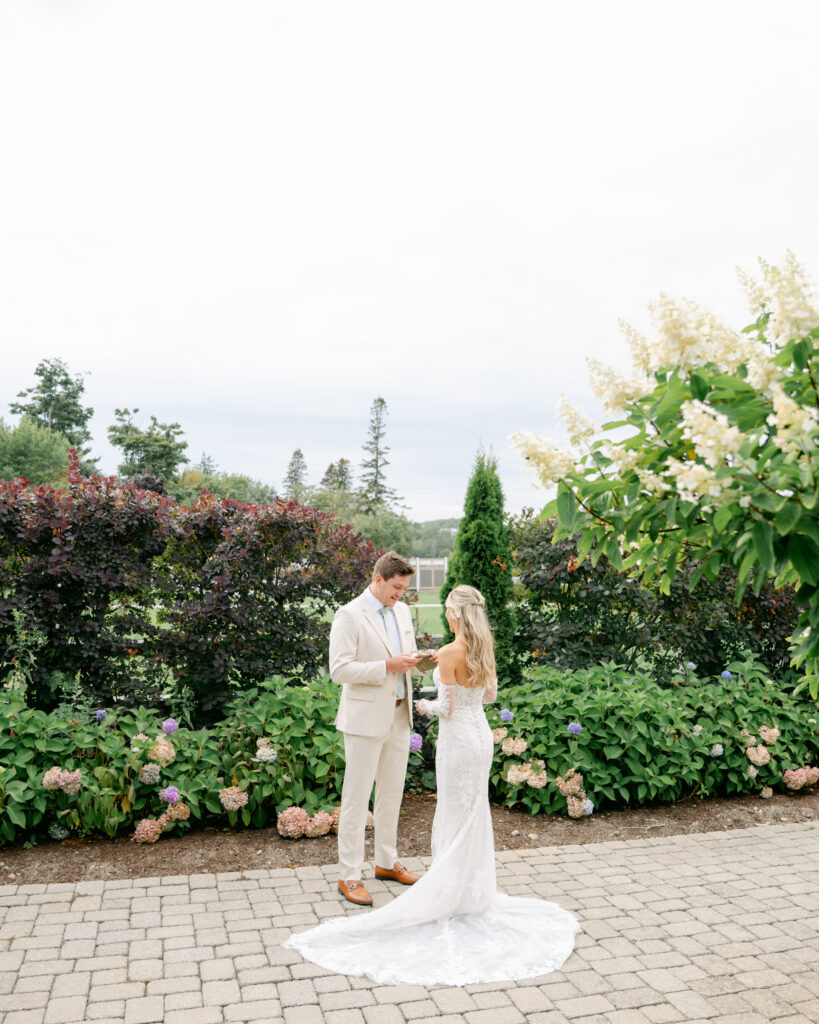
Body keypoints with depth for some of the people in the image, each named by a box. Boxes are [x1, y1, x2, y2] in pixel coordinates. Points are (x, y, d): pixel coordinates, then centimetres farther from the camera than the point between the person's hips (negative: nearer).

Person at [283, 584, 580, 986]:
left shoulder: (450, 653, -20)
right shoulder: (485, 648, 2)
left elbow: (446, 707, -18)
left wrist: (424, 705, 2)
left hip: (458, 739, -7)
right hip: (482, 735, 7)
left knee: (456, 816, 5)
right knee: (475, 813, 17)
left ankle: (456, 894, 17)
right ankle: (476, 891, 28)